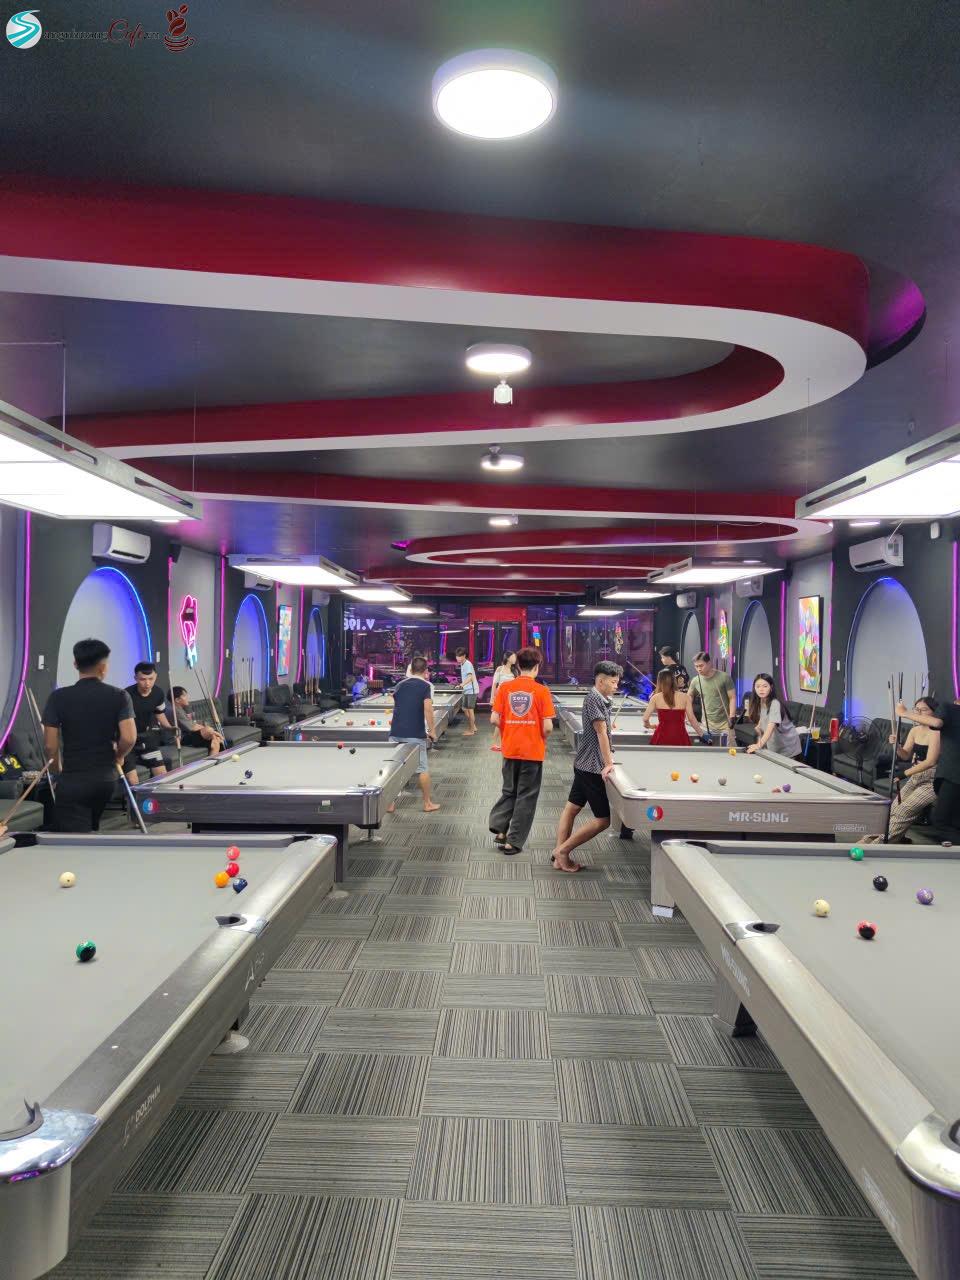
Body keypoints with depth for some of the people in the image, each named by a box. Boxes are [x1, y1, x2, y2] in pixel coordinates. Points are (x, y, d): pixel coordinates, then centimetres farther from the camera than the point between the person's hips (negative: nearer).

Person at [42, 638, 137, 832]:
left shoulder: (58, 697, -6)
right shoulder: (119, 696, -4)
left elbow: (50, 745, -7)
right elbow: (129, 738, -13)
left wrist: (57, 768, 13)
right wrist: (117, 756, 8)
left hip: (72, 780, -3)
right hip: (106, 778, 3)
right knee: (91, 829, 23)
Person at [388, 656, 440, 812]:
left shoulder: (400, 685, 13)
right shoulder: (426, 686, -2)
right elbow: (427, 709, -13)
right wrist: (432, 731, -6)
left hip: (395, 733, 4)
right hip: (415, 735, -4)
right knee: (422, 769, 8)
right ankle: (427, 803, 16)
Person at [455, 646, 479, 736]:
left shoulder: (468, 664, -17)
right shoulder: (462, 664, 11)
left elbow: (470, 677, -30)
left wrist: (462, 684, -41)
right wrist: (462, 685, 19)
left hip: (472, 690, -9)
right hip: (467, 690, 9)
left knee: (470, 709, -4)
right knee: (465, 709, 14)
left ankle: (472, 730, 5)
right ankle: (473, 727, 26)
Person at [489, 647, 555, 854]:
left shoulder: (505, 687, -1)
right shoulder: (541, 691, -9)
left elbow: (494, 719, -2)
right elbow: (548, 727, -12)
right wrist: (542, 740, 8)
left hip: (510, 750, 3)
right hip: (533, 751, -3)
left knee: (509, 791, 22)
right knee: (526, 797, 8)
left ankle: (499, 829, 9)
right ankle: (513, 842, 11)